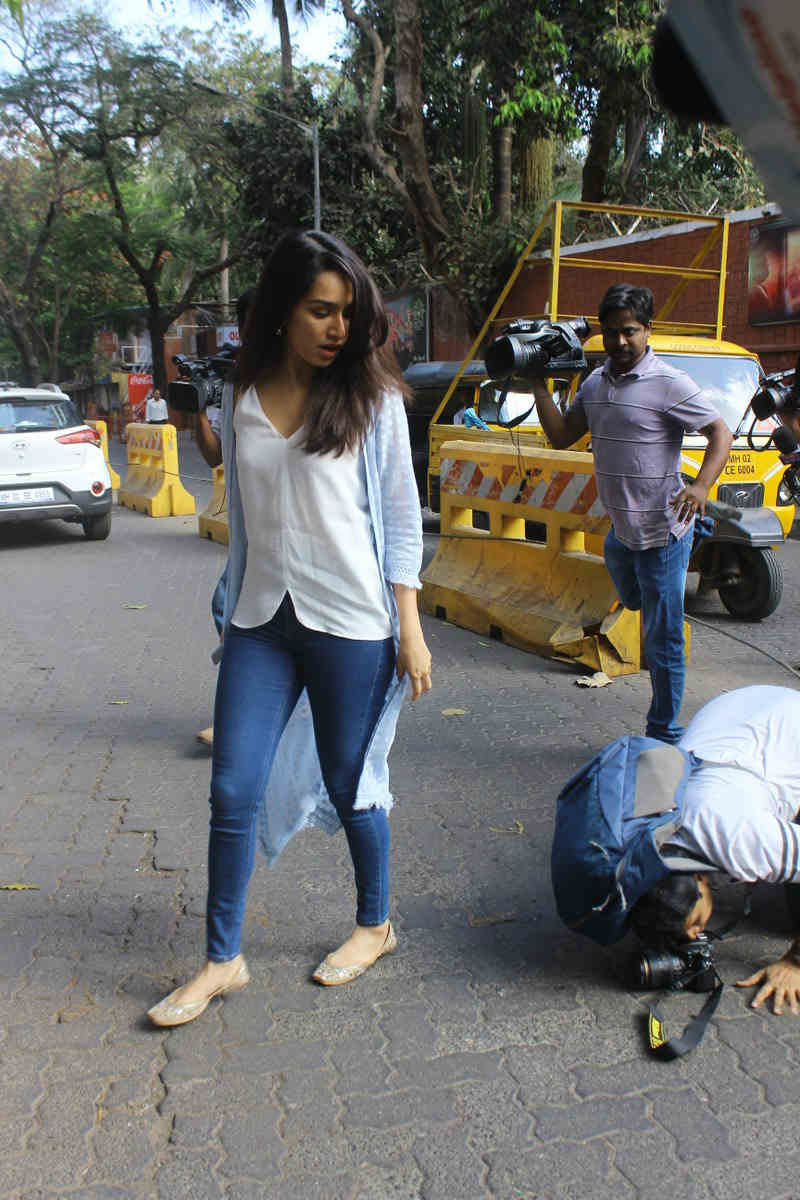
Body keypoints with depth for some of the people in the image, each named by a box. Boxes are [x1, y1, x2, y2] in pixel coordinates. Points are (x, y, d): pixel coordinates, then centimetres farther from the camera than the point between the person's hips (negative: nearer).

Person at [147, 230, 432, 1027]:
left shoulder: (372, 398, -3)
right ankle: (221, 961, 18)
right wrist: (233, 614, 15)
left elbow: (400, 517, -2)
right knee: (233, 790, 2)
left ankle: (375, 925, 33)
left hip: (350, 624, -3)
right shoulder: (243, 402, 6)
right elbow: (242, 520, 13)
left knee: (349, 783, 9)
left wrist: (409, 628, -6)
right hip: (262, 622, 3)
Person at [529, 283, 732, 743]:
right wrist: (540, 386, 1)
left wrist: (701, 486, -30)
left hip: (662, 532, -7)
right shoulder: (595, 382, 8)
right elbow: (562, 436, 10)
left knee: (661, 640, 1)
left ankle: (664, 735, 13)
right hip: (621, 530, 7)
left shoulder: (669, 384, -14)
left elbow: (721, 434, -13)